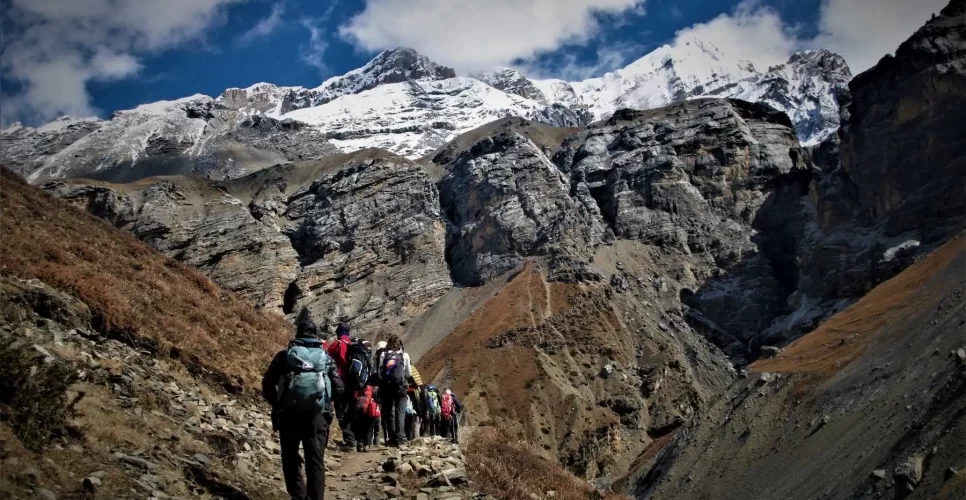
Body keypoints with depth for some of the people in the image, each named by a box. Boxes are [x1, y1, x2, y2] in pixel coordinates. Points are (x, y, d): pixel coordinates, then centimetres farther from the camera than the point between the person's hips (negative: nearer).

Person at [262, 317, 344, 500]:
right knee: (316, 461, 5)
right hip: (317, 416, 1)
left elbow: (267, 384, 2)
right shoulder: (326, 357, 8)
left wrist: (277, 404, 18)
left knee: (291, 459, 14)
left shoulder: (285, 355, 5)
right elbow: (339, 389, 5)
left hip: (288, 415, 0)